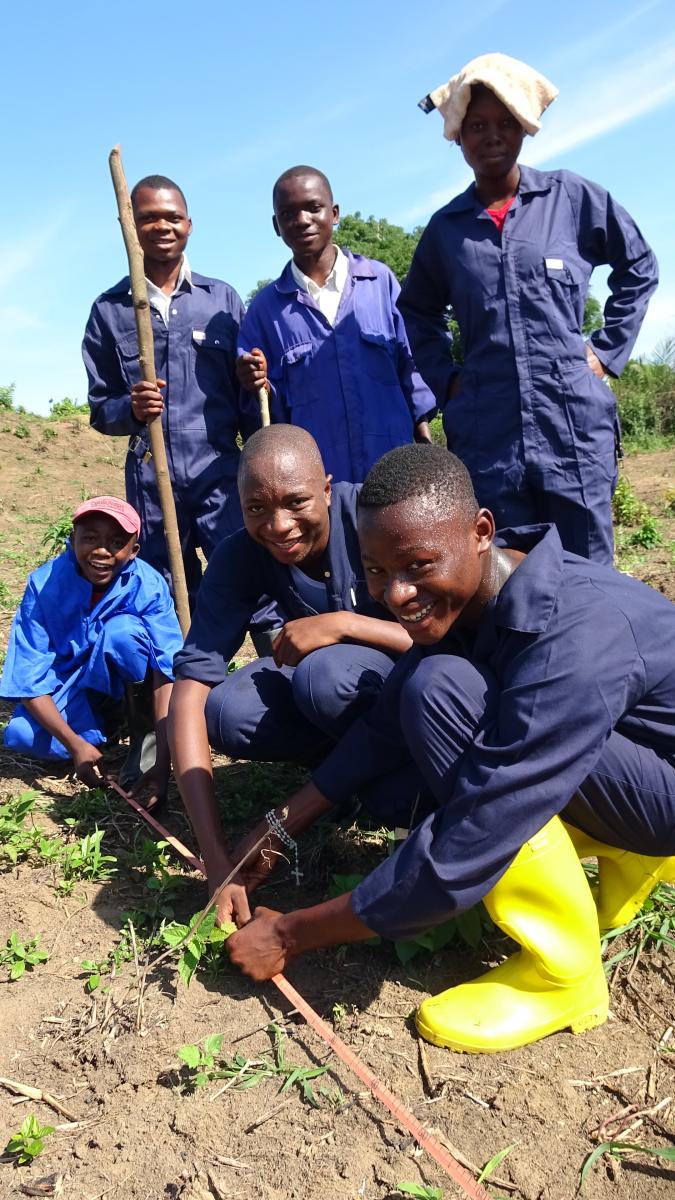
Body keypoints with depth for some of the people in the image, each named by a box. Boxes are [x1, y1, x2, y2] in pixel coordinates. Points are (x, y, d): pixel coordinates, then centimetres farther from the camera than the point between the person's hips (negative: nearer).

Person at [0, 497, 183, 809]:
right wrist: (76, 744, -33)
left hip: (127, 676, -2)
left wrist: (162, 763, -41)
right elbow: (30, 679, -21)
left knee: (122, 630, -34)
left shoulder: (148, 586, -26)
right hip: (70, 683, 2)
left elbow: (168, 673, -32)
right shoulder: (45, 584, -23)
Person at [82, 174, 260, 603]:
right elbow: (100, 407, 11)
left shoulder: (223, 298, 9)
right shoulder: (109, 309, 8)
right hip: (150, 480, 1)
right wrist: (130, 409, -12)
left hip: (220, 472, -1)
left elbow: (248, 391, 9)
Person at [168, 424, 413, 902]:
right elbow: (190, 685, -27)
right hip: (316, 673, 4)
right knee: (227, 713, -24)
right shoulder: (239, 558, -19)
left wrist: (343, 623, -37)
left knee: (326, 675, -35)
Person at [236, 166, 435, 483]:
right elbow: (275, 411, 7)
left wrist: (427, 450, 5)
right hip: (316, 478, 0)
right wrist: (261, 389, -13)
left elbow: (411, 365, 8)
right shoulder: (266, 307, 5)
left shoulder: (380, 280, 3)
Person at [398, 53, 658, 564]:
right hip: (487, 431, 2)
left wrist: (607, 351, 6)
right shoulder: (446, 227, 9)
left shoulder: (572, 197, 4)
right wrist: (445, 379, 12)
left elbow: (639, 269, 14)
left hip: (576, 423, -1)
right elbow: (418, 311, 24)